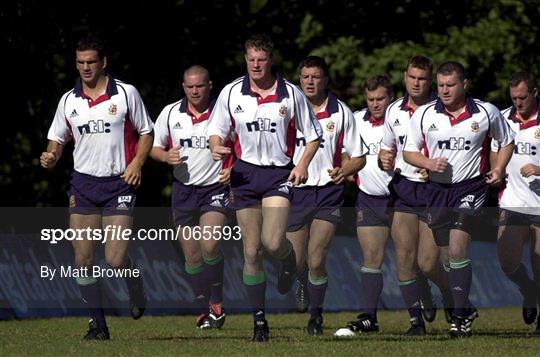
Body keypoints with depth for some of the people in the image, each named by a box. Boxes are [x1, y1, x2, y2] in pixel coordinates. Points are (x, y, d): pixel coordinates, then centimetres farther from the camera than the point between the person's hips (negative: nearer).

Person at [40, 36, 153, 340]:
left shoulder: (126, 93, -2)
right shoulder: (69, 101, 6)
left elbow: (146, 132, 6)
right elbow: (58, 139, 14)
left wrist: (137, 162, -10)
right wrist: (51, 157, -8)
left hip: (119, 183, -3)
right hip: (83, 183, 3)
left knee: (115, 259, -12)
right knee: (83, 260, -3)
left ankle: (136, 290, 22)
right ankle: (98, 324, 8)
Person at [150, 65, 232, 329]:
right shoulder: (170, 113, 3)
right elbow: (153, 146, 12)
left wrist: (233, 169, -10)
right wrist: (166, 156, -10)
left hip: (215, 189, -3)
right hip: (183, 190, 4)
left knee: (210, 245, -22)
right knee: (192, 255, 6)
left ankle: (217, 303, -6)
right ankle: (206, 310, 18)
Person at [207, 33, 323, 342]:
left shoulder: (291, 94, -2)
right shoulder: (231, 93, 1)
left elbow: (313, 134, 6)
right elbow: (217, 130, 10)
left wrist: (303, 164, -10)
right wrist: (217, 148, -13)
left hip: (279, 174, -2)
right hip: (245, 174, 2)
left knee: (272, 241, -20)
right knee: (251, 252, 1)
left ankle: (289, 259, 19)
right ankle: (259, 320, 9)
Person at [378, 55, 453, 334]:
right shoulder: (394, 111, 9)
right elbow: (387, 148, 21)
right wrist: (385, 160, -2)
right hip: (403, 188, 4)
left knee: (427, 263, -7)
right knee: (404, 256, -4)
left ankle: (453, 297, 23)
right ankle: (417, 318, 7)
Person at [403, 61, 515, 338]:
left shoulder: (486, 113, -1)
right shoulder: (424, 115, 1)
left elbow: (507, 141, 14)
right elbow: (408, 152, 8)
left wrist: (498, 169, -3)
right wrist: (429, 163, -12)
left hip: (471, 187, -4)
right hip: (437, 189, 4)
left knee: (457, 249, -18)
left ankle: (460, 316, -13)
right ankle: (466, 308, 26)